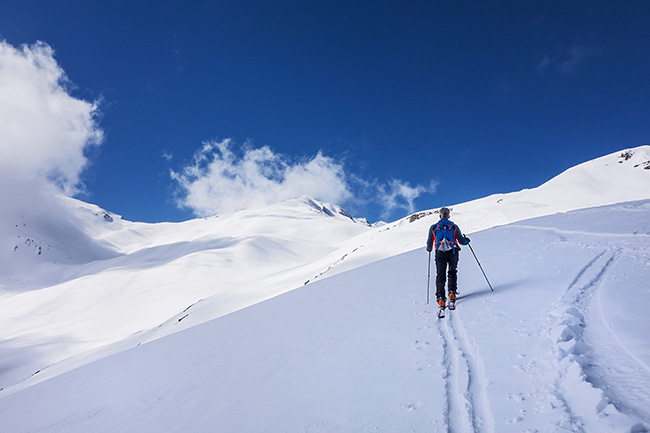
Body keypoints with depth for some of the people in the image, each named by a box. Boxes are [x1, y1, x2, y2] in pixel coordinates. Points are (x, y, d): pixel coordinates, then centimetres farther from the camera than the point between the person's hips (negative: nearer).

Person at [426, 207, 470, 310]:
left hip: (440, 254, 0)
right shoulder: (454, 227, 5)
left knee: (440, 276, 1)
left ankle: (440, 298, -12)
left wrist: (429, 249, 31)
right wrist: (467, 240, 28)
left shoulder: (433, 227, 5)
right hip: (452, 253, 1)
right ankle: (452, 293, 9)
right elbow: (462, 241, 5)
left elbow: (430, 244, 9)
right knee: (452, 273, 21)